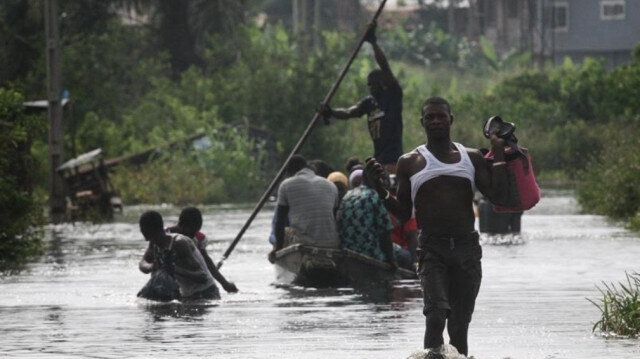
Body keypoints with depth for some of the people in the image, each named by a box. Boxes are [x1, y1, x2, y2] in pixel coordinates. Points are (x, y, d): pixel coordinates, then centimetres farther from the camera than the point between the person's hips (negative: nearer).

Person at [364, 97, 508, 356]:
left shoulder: (471, 158, 12)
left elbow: (499, 197, 5)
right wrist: (378, 186, -6)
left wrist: (499, 156, 4)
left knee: (460, 324, 3)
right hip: (432, 249, -2)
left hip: (467, 248, 2)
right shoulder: (410, 163, 8)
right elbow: (403, 213, 7)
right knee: (437, 313, -23)